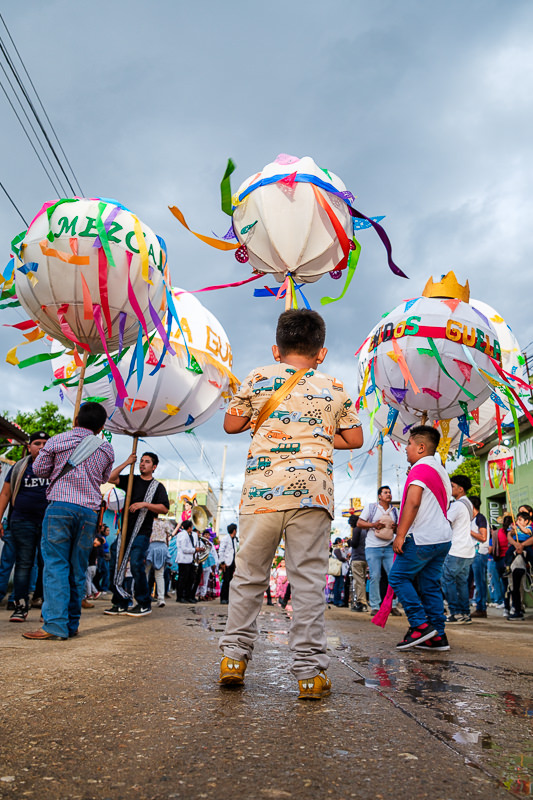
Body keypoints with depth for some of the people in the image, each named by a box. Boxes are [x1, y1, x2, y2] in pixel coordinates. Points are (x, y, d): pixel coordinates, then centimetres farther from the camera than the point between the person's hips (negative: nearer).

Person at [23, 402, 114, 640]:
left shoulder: (57, 441, 2)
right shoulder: (106, 449, 9)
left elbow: (39, 470, 12)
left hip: (60, 507, -3)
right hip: (89, 512, 3)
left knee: (56, 565, -3)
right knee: (78, 569, 8)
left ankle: (55, 624, -9)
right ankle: (72, 624, 11)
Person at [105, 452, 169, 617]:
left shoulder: (157, 486, 4)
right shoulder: (132, 480, 15)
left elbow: (164, 509, -6)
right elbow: (111, 478, 1)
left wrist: (145, 504, -15)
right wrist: (127, 463, -1)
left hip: (142, 532, -5)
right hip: (125, 529, 5)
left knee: (136, 564, -15)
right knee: (115, 565, 2)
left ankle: (144, 604, -3)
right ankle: (121, 603, 12)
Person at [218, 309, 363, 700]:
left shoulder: (258, 379, 8)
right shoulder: (335, 389, 10)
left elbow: (231, 424, 14)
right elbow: (355, 438, 14)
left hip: (262, 491, 0)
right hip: (311, 491, 0)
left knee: (249, 576, 11)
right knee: (309, 581, 4)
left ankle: (234, 656, 17)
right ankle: (310, 671, 7)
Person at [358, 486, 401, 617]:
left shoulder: (395, 510, 15)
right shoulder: (370, 507, 3)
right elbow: (359, 523, 0)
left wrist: (396, 527, -2)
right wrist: (374, 525, -14)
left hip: (389, 547, 4)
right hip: (373, 547, -4)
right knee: (375, 577, -4)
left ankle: (393, 605, 8)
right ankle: (375, 607, 3)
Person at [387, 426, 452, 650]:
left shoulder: (420, 468, -10)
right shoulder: (440, 470, 20)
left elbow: (412, 503, -19)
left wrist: (400, 534, -19)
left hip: (422, 538, -9)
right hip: (442, 538, 9)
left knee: (398, 577, -1)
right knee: (430, 585, 10)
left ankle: (420, 625, -5)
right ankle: (437, 636, 10)